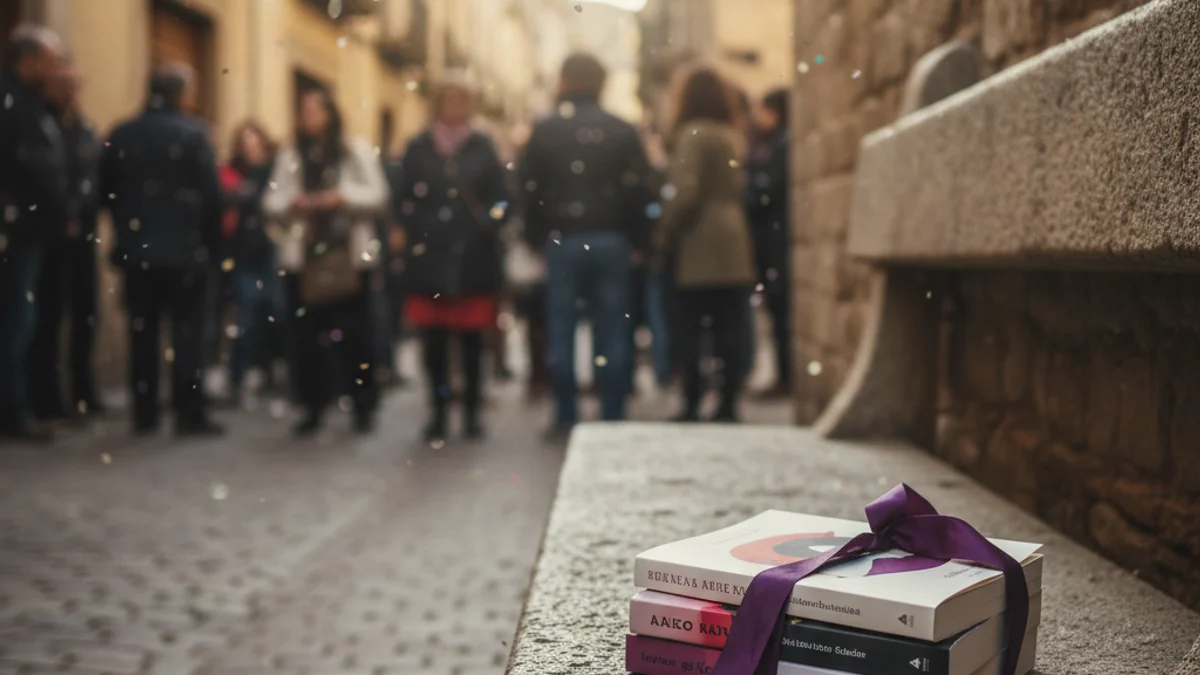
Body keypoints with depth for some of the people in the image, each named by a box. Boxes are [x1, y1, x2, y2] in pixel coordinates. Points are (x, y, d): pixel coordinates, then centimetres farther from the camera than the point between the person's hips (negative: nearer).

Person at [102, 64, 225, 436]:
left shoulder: (121, 135, 6)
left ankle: (144, 414, 11)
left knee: (142, 330, 8)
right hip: (184, 249, -4)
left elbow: (107, 191, 9)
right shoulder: (192, 133, -9)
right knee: (187, 330, 0)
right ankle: (191, 413, -2)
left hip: (135, 248, 4)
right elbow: (211, 194, -11)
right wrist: (212, 244, -2)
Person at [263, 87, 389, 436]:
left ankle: (363, 406, 10)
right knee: (306, 334, 2)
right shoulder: (290, 155, 12)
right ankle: (313, 405, 13)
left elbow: (377, 195, 0)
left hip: (349, 255, -2)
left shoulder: (357, 150, 5)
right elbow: (271, 202, 10)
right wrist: (291, 203, -10)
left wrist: (343, 197, -14)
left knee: (355, 332, -1)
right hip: (302, 254, 3)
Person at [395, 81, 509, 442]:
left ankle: (472, 411, 14)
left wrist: (488, 225, -9)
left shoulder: (482, 147, 7)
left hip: (474, 260, 0)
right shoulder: (419, 149, 7)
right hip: (430, 258, 0)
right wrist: (417, 236, -6)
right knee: (434, 339, 2)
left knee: (472, 338, 4)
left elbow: (501, 198, 6)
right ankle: (438, 412, 13)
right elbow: (406, 200, 6)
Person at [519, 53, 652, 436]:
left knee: (561, 331, 5)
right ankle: (612, 415, 5)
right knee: (612, 331, 4)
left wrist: (537, 239, 6)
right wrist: (637, 242, 5)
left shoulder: (545, 131, 0)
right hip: (612, 241, 1)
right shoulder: (623, 132, 3)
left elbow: (531, 189, -1)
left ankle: (565, 415, 7)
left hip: (561, 241, -1)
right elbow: (637, 190, 0)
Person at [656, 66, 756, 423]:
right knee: (728, 330, 7)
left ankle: (692, 405, 0)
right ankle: (728, 404, 9)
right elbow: (739, 190, 11)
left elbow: (687, 192, -15)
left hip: (699, 246, -7)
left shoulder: (693, 133, -8)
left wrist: (665, 234, -5)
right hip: (734, 246, 7)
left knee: (690, 330, -1)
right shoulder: (732, 135, 14)